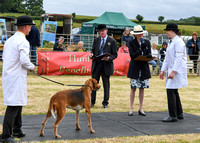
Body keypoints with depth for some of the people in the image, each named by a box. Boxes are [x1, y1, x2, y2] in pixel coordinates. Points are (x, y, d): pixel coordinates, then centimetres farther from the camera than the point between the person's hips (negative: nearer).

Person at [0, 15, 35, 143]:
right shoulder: (23, 41, -14)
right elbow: (24, 60, -23)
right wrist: (32, 67, -2)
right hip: (17, 77, -9)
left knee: (18, 104, 19)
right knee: (13, 106, -8)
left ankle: (17, 130, 29)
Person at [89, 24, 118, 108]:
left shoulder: (112, 41, 0)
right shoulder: (96, 40, 11)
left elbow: (115, 54, -1)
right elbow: (93, 50, 16)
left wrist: (109, 58, -20)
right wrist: (91, 54, -7)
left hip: (106, 65, -3)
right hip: (96, 64, 3)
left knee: (106, 85, 5)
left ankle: (105, 103, 16)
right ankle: (92, 102, 15)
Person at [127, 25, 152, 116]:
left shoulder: (147, 42, 7)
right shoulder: (132, 43, -2)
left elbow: (149, 54, 6)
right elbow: (132, 55, -11)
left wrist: (149, 56, -17)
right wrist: (141, 49, -22)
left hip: (144, 68, 3)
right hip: (135, 68, -3)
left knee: (142, 88, 7)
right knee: (133, 88, -2)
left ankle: (141, 109, 14)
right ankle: (131, 109, 6)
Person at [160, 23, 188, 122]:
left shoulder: (178, 42, -13)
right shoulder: (172, 42, 18)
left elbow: (179, 58, -20)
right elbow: (167, 58, 21)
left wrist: (173, 71, -24)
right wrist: (163, 70, 18)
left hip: (177, 70, -10)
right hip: (171, 70, 10)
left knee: (171, 91, -11)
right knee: (174, 91, 13)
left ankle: (173, 116, -7)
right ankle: (179, 114, 22)